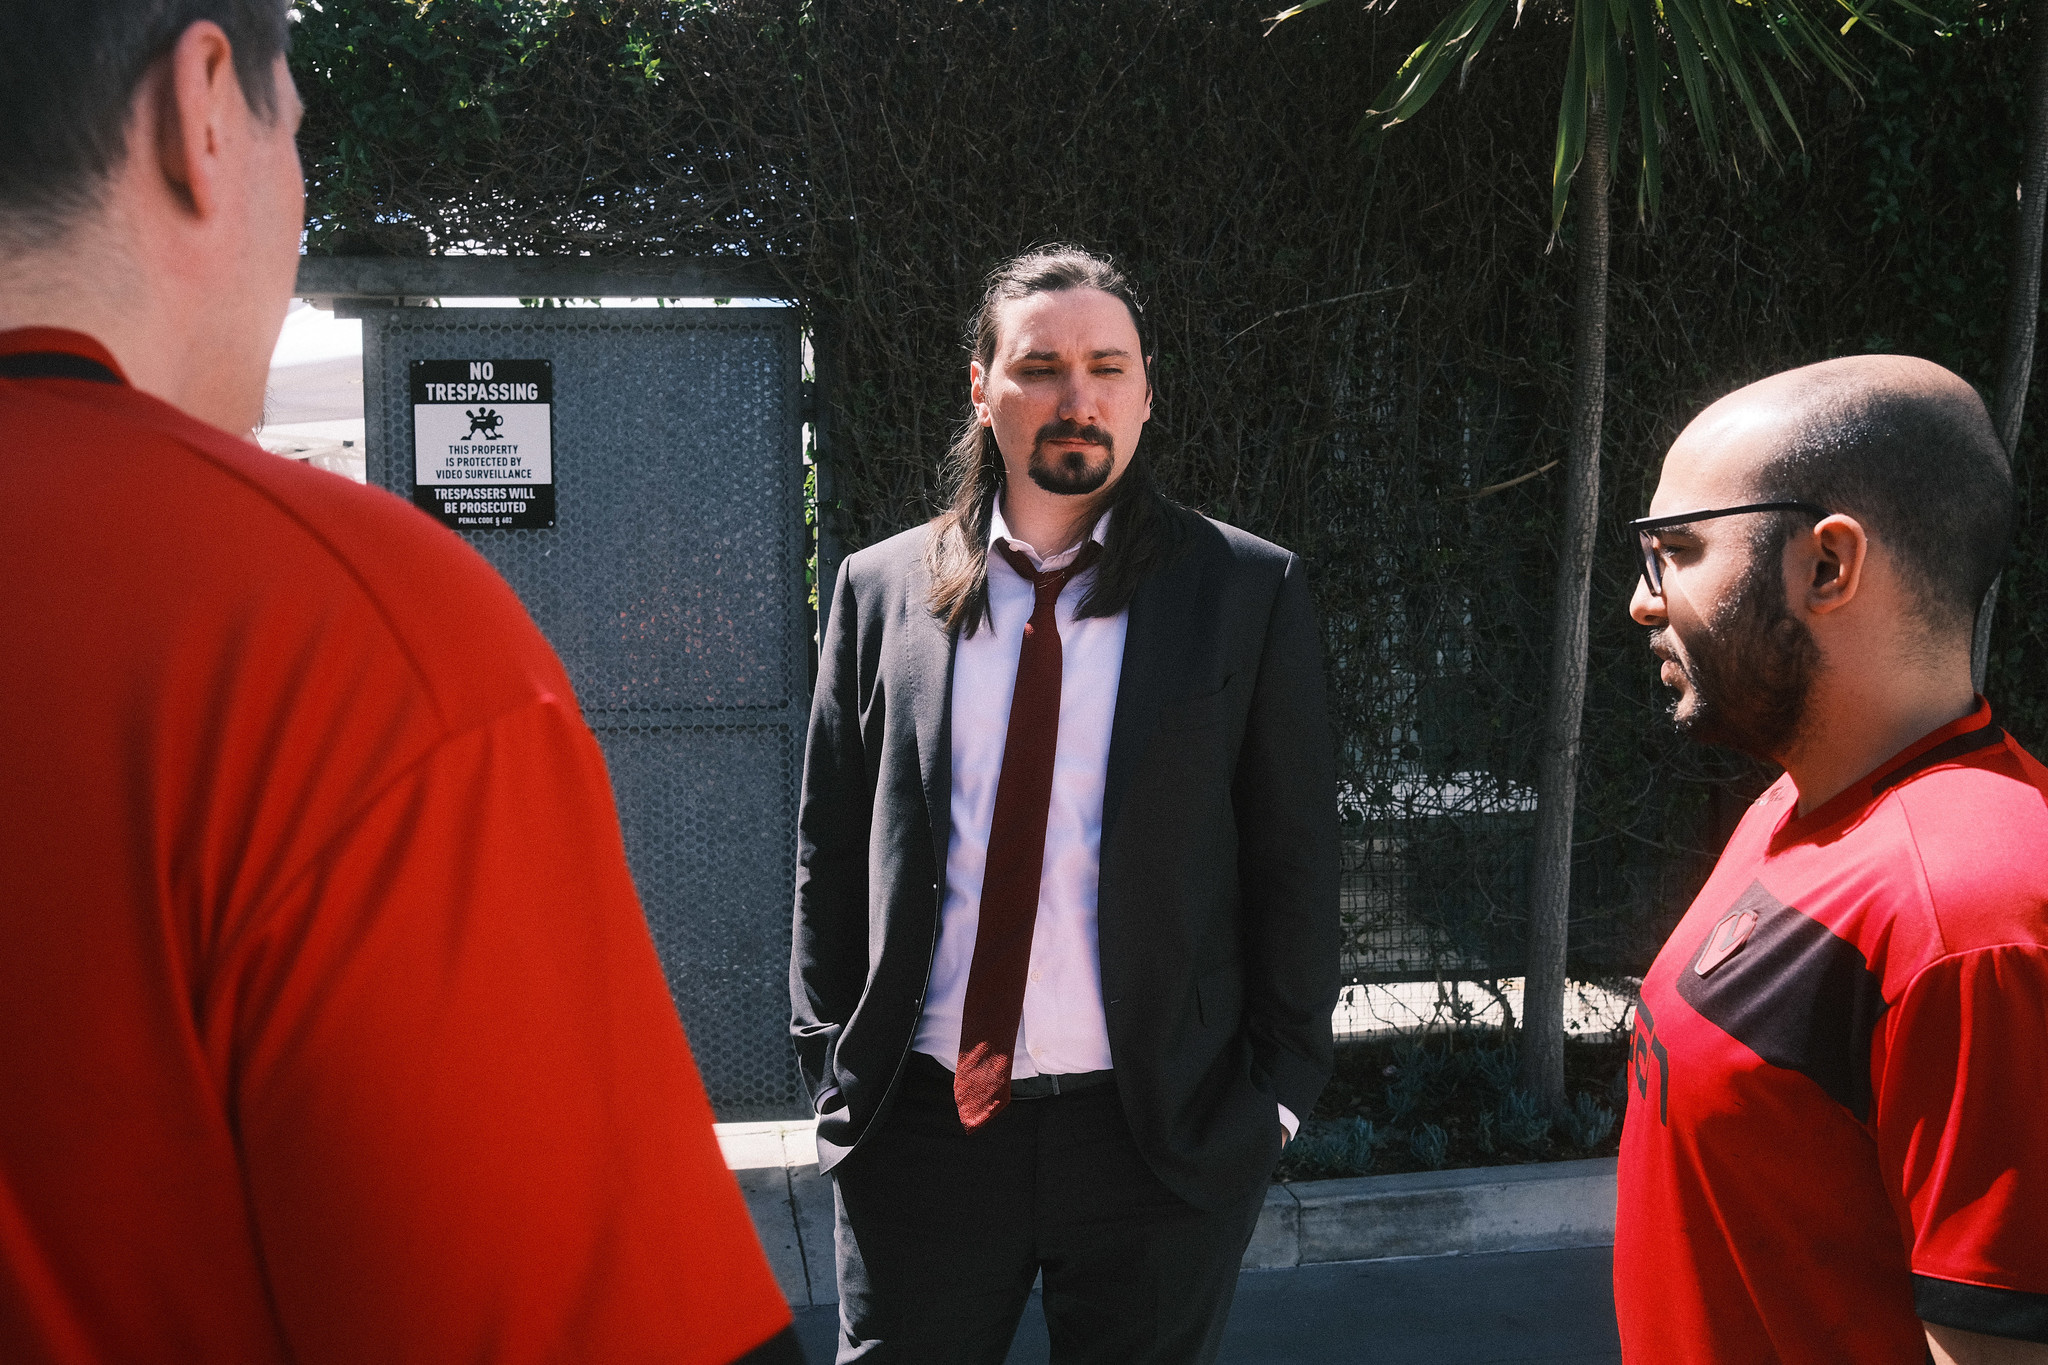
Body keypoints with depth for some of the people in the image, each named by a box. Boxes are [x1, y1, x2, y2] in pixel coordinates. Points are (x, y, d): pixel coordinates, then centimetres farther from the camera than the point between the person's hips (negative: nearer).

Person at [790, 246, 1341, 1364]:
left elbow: (1296, 861, 0)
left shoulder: (1249, 592, -2)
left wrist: (1278, 1089, -2)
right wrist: (831, 1064, 4)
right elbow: (829, 847, 8)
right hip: (919, 1117, 1)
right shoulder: (882, 588, 4)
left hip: (1165, 1127, -1)